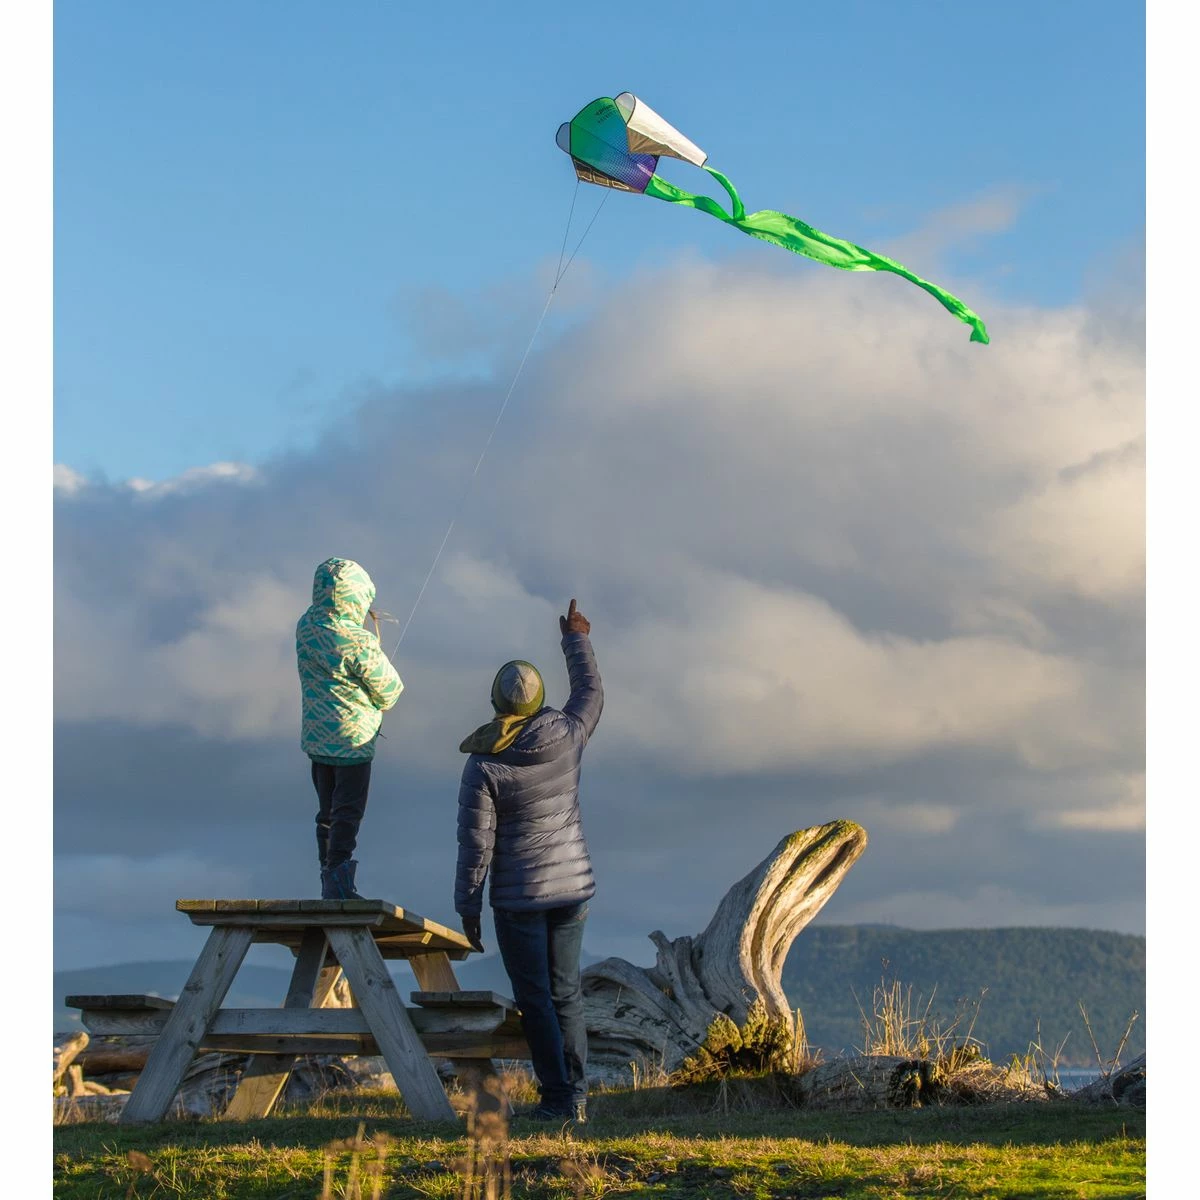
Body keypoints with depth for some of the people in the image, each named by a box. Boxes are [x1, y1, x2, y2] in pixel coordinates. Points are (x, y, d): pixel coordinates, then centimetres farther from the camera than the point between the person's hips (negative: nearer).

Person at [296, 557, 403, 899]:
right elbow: (389, 691, -10)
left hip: (316, 737, 7)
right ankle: (338, 882, -6)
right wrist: (378, 706, 12)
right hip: (352, 738, -7)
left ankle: (329, 882, 22)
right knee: (347, 812, -2)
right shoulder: (360, 643, -23)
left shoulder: (306, 626, -3)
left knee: (328, 811, 16)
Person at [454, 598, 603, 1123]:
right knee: (566, 992, 13)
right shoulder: (565, 737, -5)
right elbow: (591, 695, 18)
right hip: (572, 887, 4)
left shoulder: (483, 766, -16)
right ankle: (576, 1095, 13)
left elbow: (476, 842, -14)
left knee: (534, 999, 3)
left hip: (519, 898, -4)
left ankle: (558, 1098, 2)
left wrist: (468, 906, -4)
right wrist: (577, 640, 31)